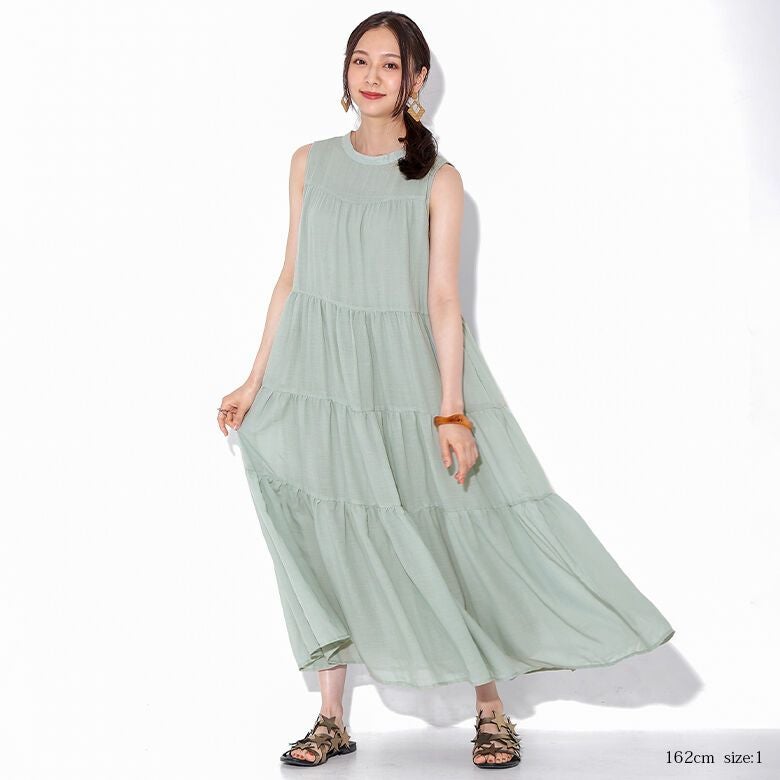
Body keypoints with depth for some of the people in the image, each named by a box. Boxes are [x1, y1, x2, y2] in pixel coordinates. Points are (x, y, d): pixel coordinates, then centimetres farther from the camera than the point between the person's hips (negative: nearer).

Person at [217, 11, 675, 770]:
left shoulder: (437, 180, -1)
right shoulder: (310, 163, 7)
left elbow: (442, 300, -6)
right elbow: (291, 279, 9)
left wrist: (451, 412, -13)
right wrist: (256, 382, 7)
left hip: (406, 371, -2)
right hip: (320, 376, 2)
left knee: (453, 534, 1)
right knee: (327, 542, 4)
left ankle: (491, 710, 15)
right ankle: (331, 719, 16)